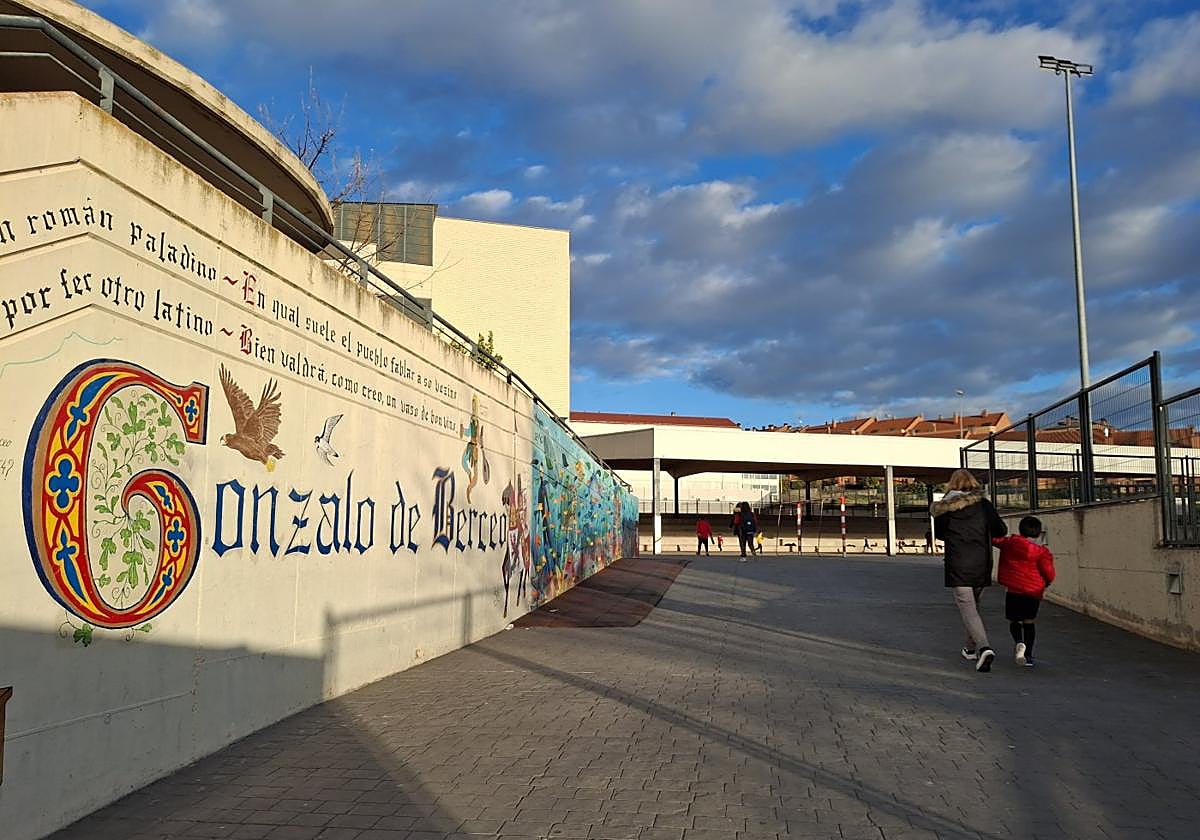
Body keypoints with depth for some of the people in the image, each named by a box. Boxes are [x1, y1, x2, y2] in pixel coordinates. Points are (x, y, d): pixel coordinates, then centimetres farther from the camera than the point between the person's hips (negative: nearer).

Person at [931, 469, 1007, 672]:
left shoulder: (944, 507, -1)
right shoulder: (983, 505, 0)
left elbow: (939, 534, 10)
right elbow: (1001, 530, 1)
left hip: (957, 566, -3)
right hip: (981, 564, 3)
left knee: (967, 608, -4)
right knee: (974, 603, 19)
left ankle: (983, 647, -25)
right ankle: (971, 648, 30)